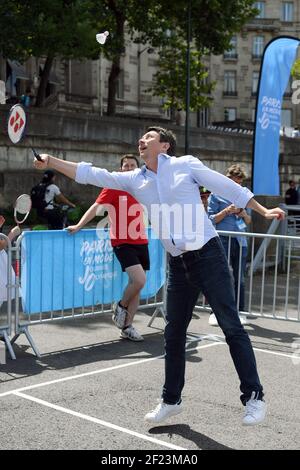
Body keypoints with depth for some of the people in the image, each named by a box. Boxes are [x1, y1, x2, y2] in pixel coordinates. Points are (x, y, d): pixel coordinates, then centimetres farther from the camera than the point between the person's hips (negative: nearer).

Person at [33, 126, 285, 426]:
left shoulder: (186, 164, 1)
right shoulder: (135, 180, 11)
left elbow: (226, 186, 3)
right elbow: (90, 174, 9)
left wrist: (263, 211, 0)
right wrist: (50, 162, 3)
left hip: (207, 254, -5)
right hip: (178, 264, 5)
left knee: (231, 327, -4)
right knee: (173, 334, 10)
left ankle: (254, 397, 5)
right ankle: (171, 401, 24)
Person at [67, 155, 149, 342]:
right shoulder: (114, 187, -4)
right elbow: (96, 207, -9)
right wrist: (79, 226, -18)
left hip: (141, 242, 6)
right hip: (122, 242, -6)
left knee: (136, 284, 6)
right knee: (139, 280, -21)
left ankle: (127, 327, 16)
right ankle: (121, 307, 8)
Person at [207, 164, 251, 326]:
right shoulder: (216, 195, 2)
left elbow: (248, 222, 20)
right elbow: (211, 219, -1)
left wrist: (244, 214, -2)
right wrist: (227, 211, -13)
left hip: (240, 241, 4)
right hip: (222, 240, -4)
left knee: (239, 279, 8)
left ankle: (240, 312, 16)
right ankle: (215, 312, 6)